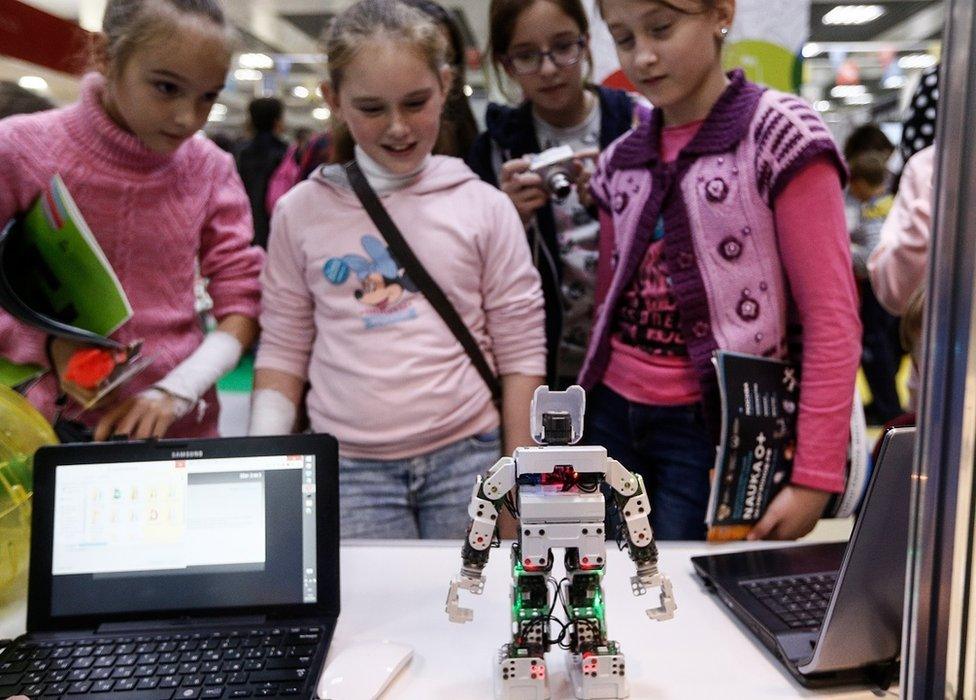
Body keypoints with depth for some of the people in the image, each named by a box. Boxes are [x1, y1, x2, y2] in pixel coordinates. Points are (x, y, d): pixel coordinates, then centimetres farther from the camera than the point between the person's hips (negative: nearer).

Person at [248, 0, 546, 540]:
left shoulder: (484, 207, 0)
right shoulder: (300, 212, 4)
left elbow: (520, 353, 2)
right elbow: (283, 351, 8)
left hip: (466, 461, 0)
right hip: (347, 471, 1)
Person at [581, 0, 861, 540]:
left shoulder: (779, 136, -8)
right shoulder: (620, 161, 8)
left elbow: (832, 318, -11)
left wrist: (813, 476, -15)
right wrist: (577, 429, 11)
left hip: (713, 429, -5)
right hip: (613, 415, 5)